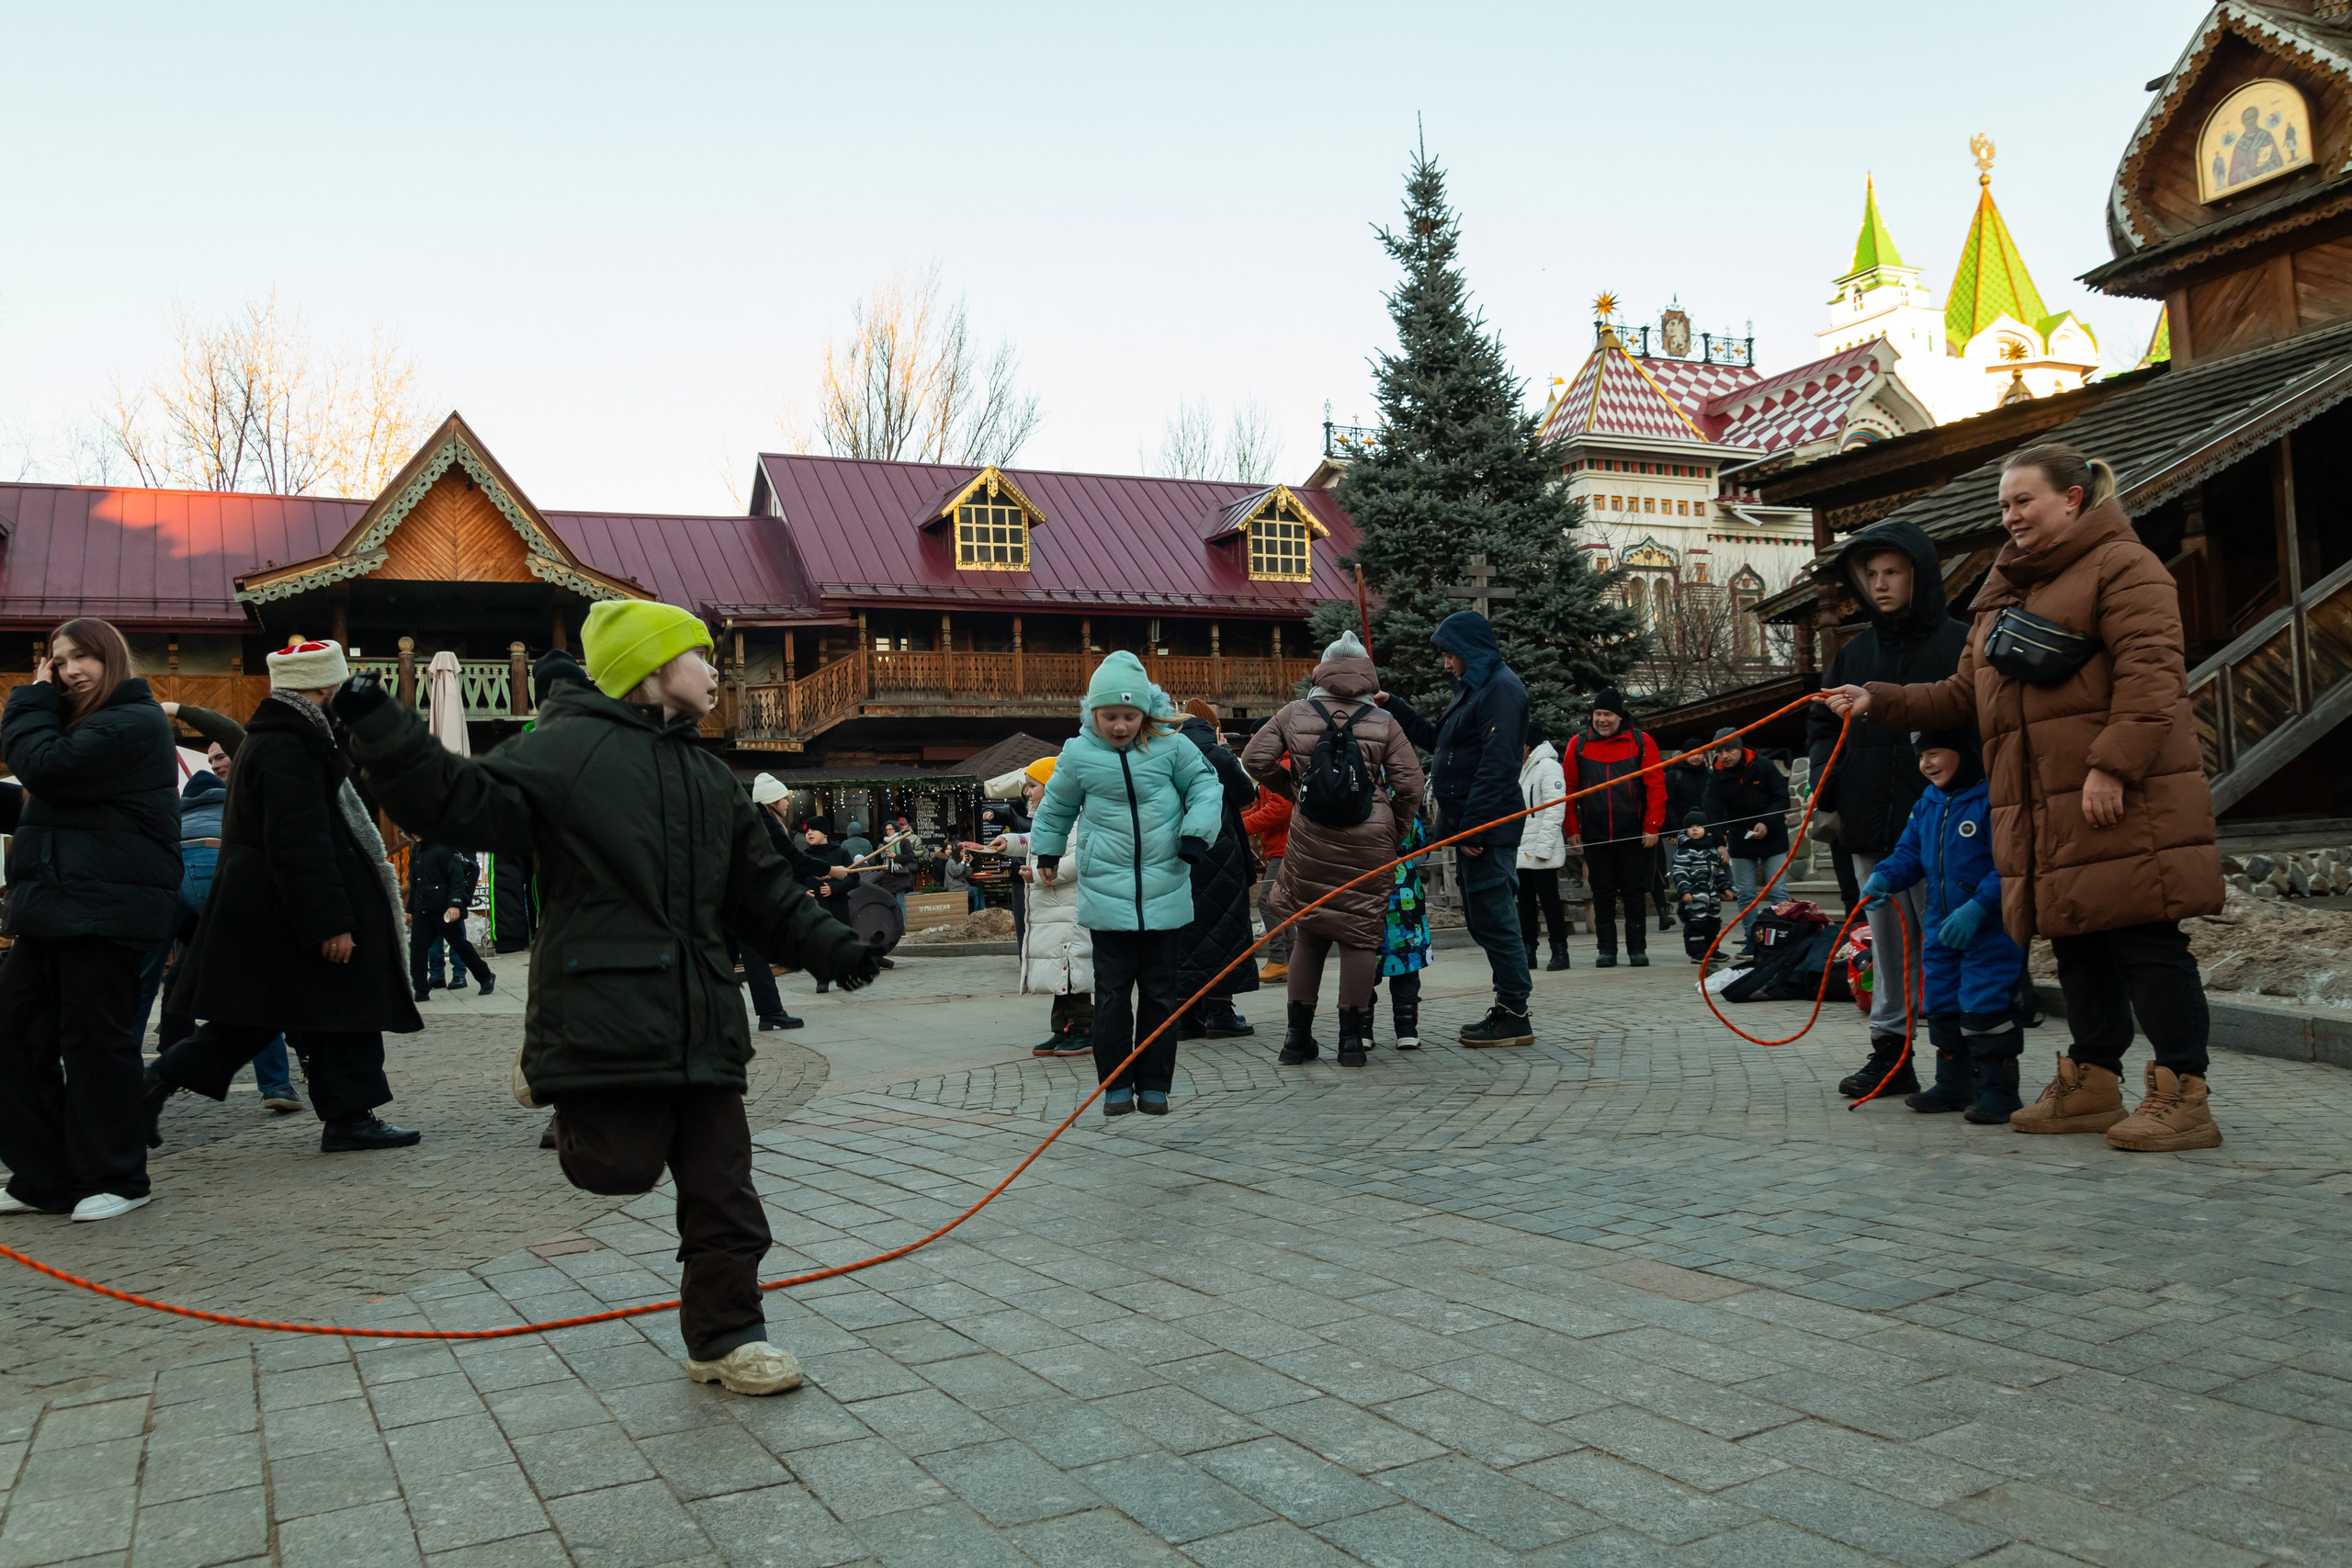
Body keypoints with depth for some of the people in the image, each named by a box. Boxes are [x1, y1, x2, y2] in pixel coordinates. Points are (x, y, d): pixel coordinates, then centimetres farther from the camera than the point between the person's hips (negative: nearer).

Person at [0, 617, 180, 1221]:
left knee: (94, 1037, -4)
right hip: (60, 903, 10)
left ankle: (114, 1179, 9)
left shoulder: (135, 724, -11)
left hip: (105, 909, -10)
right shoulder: (88, 723, 21)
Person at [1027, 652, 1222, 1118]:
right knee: (1113, 991, 3)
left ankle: (1154, 1084, 18)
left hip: (1165, 891, 1)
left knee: (1161, 991, 8)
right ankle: (1115, 1084, 14)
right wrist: (1046, 853, 25)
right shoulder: (1078, 754, -3)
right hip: (1106, 892, -1)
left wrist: (1196, 829, -7)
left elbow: (1206, 784, 9)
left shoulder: (1171, 746, -4)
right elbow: (1056, 805, 15)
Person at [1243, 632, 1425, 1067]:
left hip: (1309, 838, 2)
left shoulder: (1293, 714, 4)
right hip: (1369, 841, -2)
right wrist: (1395, 833, 11)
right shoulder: (1384, 723, 2)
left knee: (1309, 933, 13)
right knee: (1360, 935, 5)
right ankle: (1352, 1038, 6)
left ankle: (1298, 1035, 16)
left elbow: (1255, 759, 1)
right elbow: (1409, 784, -1)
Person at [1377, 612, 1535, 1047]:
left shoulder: (1501, 688, -12)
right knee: (1483, 917, 12)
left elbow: (1496, 764, -20)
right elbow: (1436, 741, 31)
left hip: (1487, 828, -10)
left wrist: (1473, 828, -23)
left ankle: (1514, 1017, -4)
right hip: (1470, 827, 10)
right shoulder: (1474, 688, 21)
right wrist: (1392, 705, 27)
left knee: (1494, 916, -8)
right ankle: (1506, 1010, 18)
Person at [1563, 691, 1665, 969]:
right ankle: (1606, 950, 12)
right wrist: (1572, 829, -1)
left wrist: (1652, 827, -8)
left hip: (1633, 833, -1)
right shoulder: (1578, 745, 3)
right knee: (1602, 893, 6)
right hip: (1594, 834, 1)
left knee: (1635, 892, 4)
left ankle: (1638, 949, 12)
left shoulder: (1641, 743, 0)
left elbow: (1655, 787, -2)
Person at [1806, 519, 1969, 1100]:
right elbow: (1822, 725, 16)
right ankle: (1889, 1051, 16)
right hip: (1868, 826, 5)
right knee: (1888, 946, 10)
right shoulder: (1854, 652, 14)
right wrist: (1824, 799, 5)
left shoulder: (1960, 643, 0)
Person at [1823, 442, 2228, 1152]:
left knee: (2144, 940, -7)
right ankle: (2091, 1084, 21)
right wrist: (1879, 702, 10)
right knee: (2076, 944, 12)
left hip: (2121, 803, -8)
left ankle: (2183, 1095, -1)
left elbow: (2150, 673, -14)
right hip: (2044, 813, 8)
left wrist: (2112, 764, -22)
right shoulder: (2004, 594, 23)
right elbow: (1964, 693, 22)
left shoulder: (2122, 566, -2)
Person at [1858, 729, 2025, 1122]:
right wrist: (1884, 876, -7)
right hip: (1942, 926, 8)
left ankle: (1999, 1087, 4)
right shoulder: (1928, 804, 9)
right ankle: (1954, 1085, 26)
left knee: (1984, 1004, -10)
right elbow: (1910, 852, 13)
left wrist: (1977, 906, -28)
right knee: (1942, 1004, 13)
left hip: (1991, 925, -8)